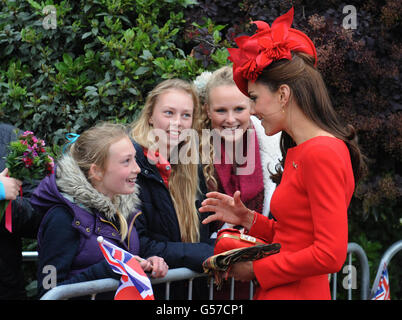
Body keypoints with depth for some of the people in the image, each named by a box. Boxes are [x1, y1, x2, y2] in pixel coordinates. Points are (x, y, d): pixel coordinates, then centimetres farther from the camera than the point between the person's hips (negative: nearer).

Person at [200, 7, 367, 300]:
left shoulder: (321, 154, -16)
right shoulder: (298, 152, 12)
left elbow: (330, 254, -20)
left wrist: (257, 270, -12)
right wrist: (248, 219, 7)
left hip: (296, 293, -9)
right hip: (279, 291, 9)